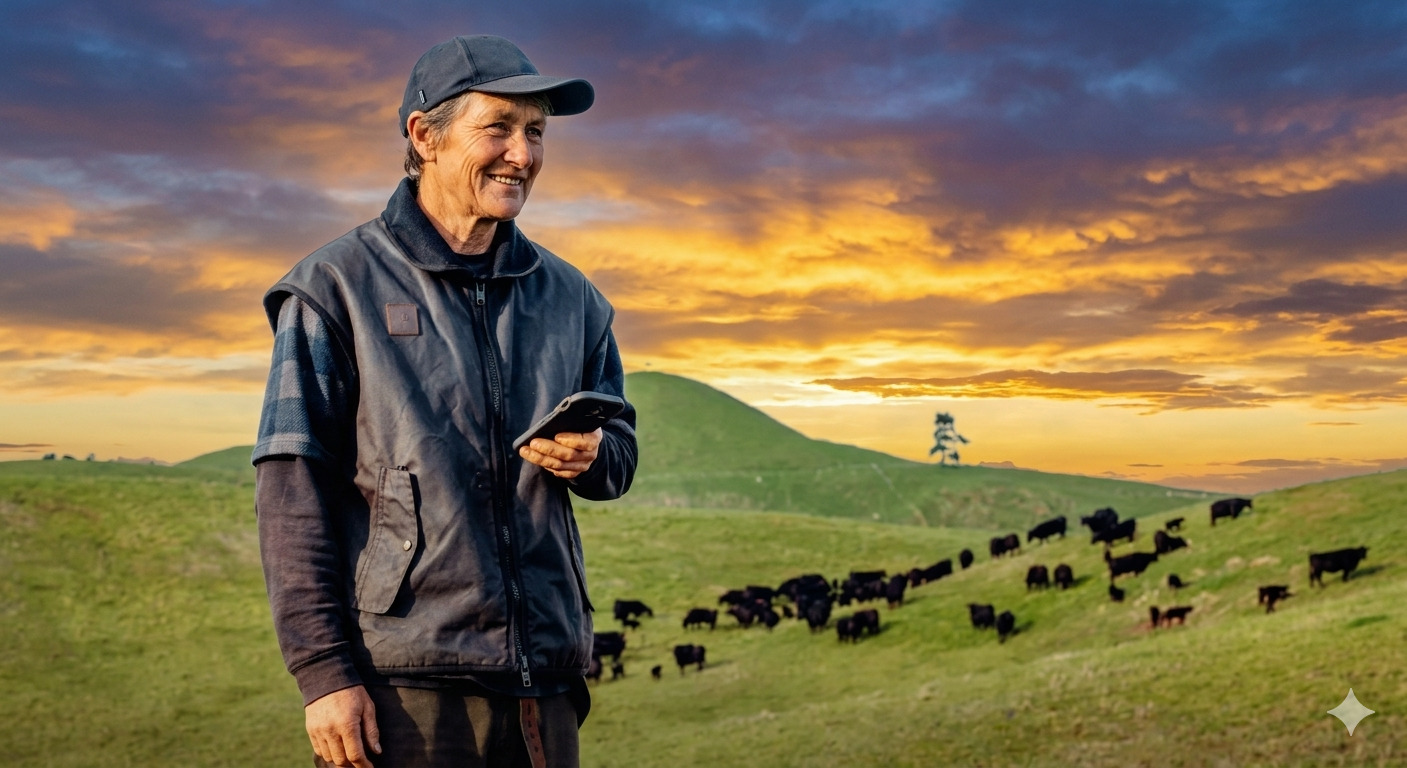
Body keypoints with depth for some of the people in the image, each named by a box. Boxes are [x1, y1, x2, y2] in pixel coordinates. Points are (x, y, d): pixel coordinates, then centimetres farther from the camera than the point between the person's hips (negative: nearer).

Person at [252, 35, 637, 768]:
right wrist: (323, 673, -12)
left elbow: (621, 450, 18)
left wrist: (590, 454, -6)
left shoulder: (569, 297, 12)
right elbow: (291, 491, -6)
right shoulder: (337, 285, -1)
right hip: (399, 683, -4)